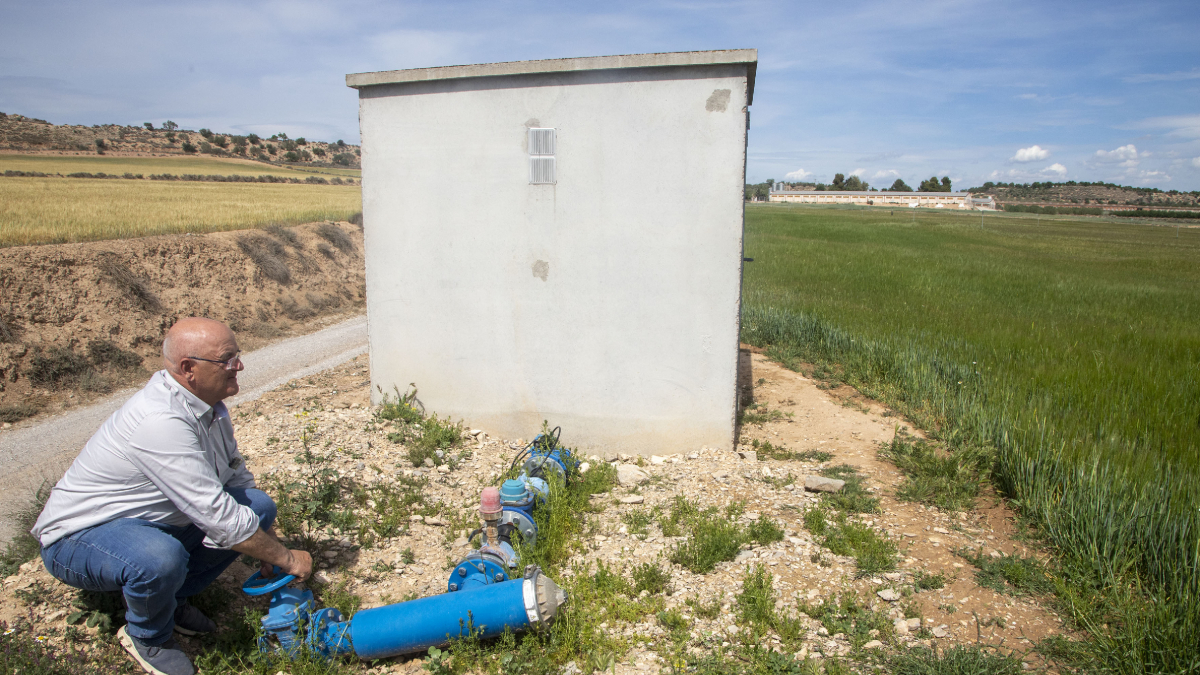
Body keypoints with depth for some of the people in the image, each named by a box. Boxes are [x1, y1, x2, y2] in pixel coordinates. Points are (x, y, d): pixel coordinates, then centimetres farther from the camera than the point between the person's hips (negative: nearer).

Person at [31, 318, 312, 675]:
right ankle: (147, 635, -4)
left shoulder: (208, 404, -3)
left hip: (158, 519, 9)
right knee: (160, 559, -39)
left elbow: (237, 475, 9)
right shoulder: (160, 421, -33)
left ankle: (172, 599, 9)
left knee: (259, 505, -4)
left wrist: (270, 557, 6)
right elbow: (218, 517, -33)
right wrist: (286, 558, -21)